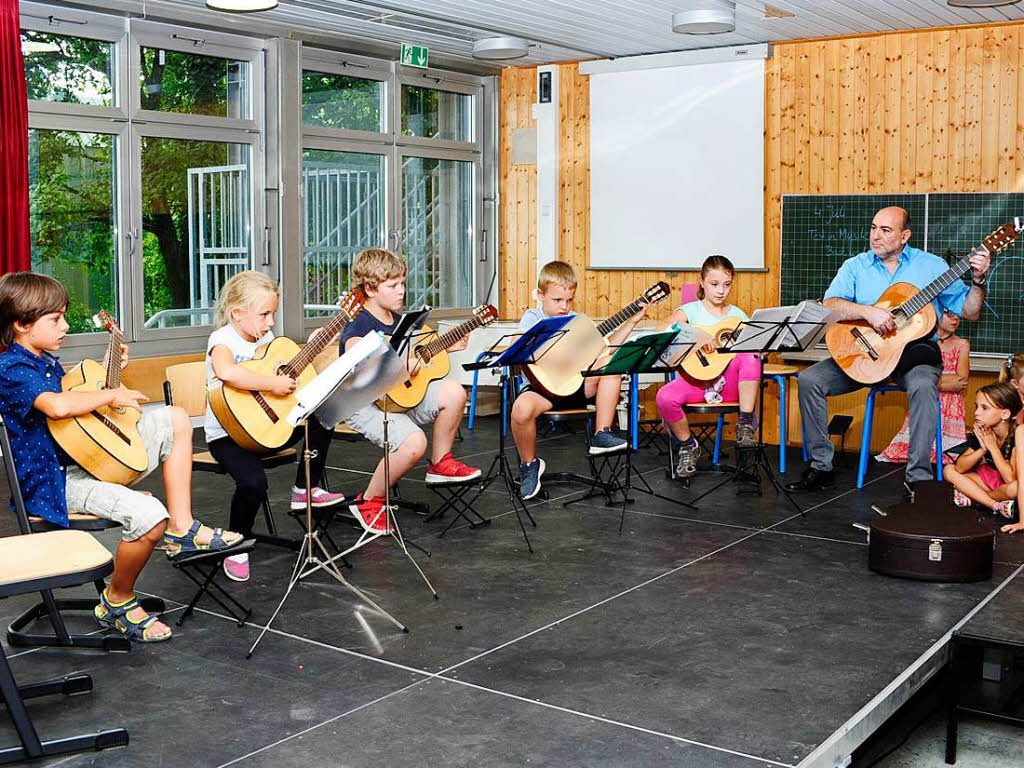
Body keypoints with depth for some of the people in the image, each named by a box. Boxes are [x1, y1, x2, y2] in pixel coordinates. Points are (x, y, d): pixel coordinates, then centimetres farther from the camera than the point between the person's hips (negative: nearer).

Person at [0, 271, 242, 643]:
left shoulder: (47, 362, 12)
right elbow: (57, 406, -37)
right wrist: (112, 395, -23)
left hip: (89, 456, 10)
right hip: (55, 481, -10)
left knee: (175, 420, 11)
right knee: (148, 515, -32)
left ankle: (181, 530, 7)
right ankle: (117, 602, -5)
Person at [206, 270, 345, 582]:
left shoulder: (266, 337, 6)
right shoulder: (223, 340, -17)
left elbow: (289, 367, 18)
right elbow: (226, 372, -41)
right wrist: (273, 384, -35)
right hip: (228, 434, -8)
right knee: (253, 481, -32)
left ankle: (304, 490, 17)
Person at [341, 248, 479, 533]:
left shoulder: (398, 320, 11)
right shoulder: (357, 327, -16)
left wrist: (445, 347, 16)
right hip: (364, 404, -8)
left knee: (454, 392, -8)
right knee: (413, 442, -30)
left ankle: (440, 463, 12)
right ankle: (369, 502, -8)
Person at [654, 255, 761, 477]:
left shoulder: (737, 315, 15)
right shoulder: (690, 311, 5)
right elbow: (662, 334, -14)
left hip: (730, 382, 1)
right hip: (696, 379, -1)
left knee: (749, 355, -30)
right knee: (665, 398, -31)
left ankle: (746, 424, -19)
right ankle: (688, 445, -1)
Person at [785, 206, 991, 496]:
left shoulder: (931, 265, 6)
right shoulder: (855, 266, 8)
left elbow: (969, 312, 6)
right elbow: (829, 306, -8)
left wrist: (978, 280, -12)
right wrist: (868, 312, -23)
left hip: (914, 350, -2)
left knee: (923, 385, -36)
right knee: (809, 380, -18)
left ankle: (918, 478, -29)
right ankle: (821, 467, -8)